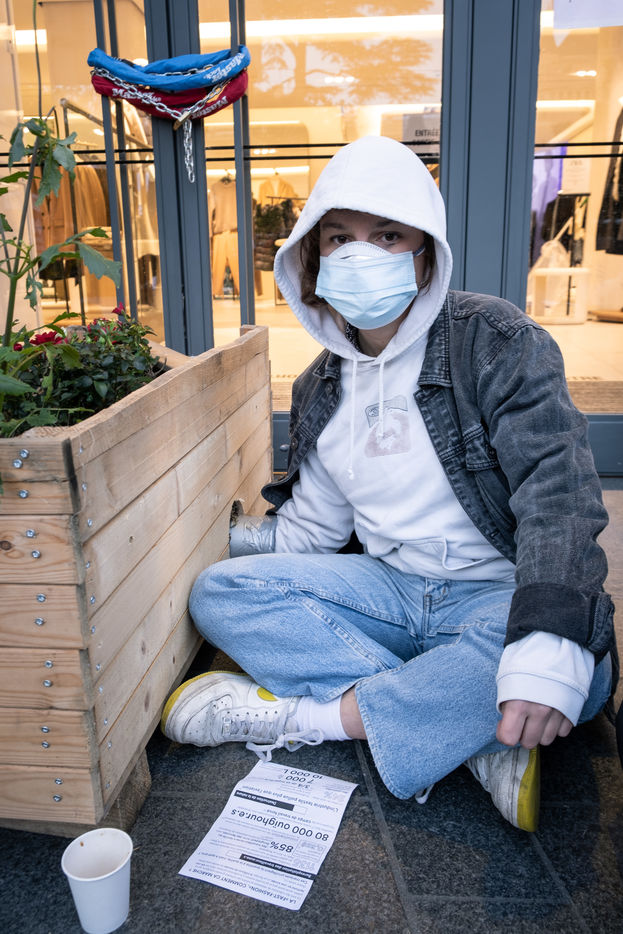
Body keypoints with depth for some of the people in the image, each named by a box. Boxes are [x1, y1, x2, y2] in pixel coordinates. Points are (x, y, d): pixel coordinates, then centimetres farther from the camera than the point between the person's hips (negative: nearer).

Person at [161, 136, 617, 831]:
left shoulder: (495, 341, -10)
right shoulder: (319, 390, 6)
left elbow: (559, 489, -22)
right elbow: (309, 530, 11)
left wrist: (547, 646, -37)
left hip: (497, 593, -4)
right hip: (389, 590, 5)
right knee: (219, 591, -15)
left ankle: (294, 716, -21)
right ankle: (471, 735, -22)